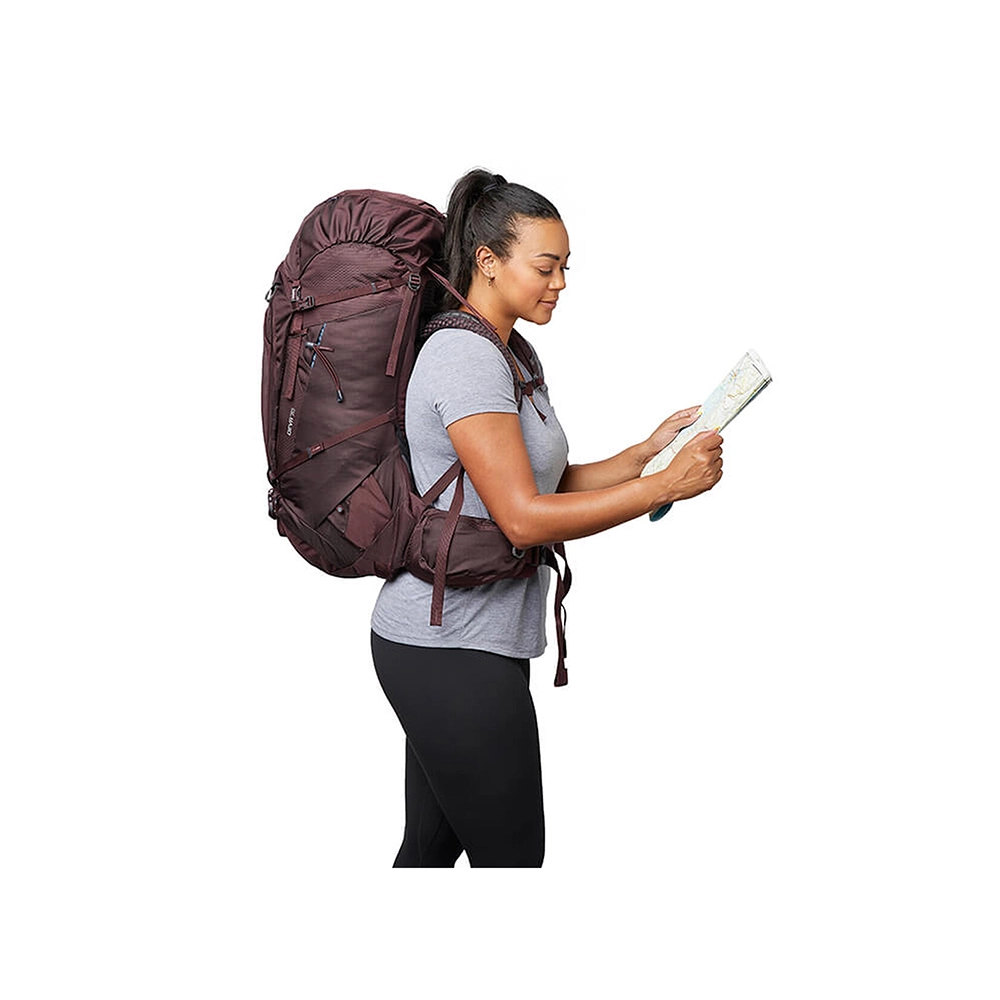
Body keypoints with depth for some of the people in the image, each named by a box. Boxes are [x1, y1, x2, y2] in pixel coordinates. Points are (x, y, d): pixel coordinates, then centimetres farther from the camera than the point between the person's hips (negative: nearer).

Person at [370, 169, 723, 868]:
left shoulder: (508, 356, 16)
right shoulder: (465, 356, -17)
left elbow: (548, 484, 15)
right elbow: (523, 517, -22)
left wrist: (647, 452, 3)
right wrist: (664, 486, -20)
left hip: (437, 645, 10)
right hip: (454, 653, -10)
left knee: (433, 844, 17)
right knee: (513, 855, 0)